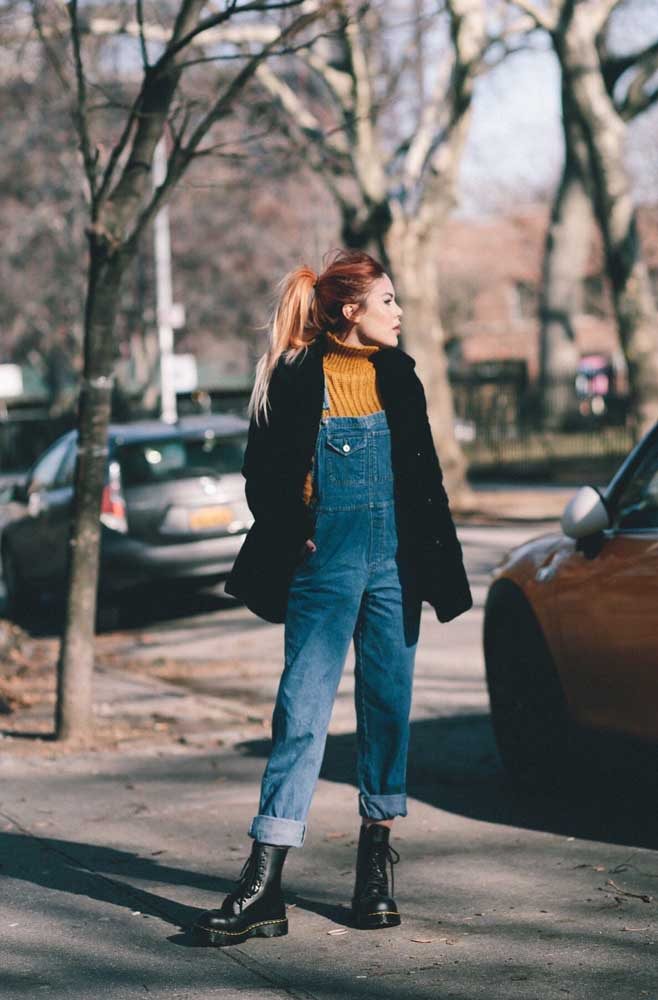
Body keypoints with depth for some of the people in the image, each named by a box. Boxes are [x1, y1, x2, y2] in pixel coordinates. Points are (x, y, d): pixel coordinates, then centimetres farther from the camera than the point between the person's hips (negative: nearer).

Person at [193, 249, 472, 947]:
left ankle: (376, 862, 19)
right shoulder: (295, 379, -3)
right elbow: (262, 476, 1)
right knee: (301, 713, -8)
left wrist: (438, 570, 9)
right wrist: (295, 540, -10)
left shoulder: (398, 377, 9)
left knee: (388, 709, 7)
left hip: (393, 568, 4)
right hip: (325, 569, -4)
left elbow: (426, 479, 12)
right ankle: (263, 888, -10)